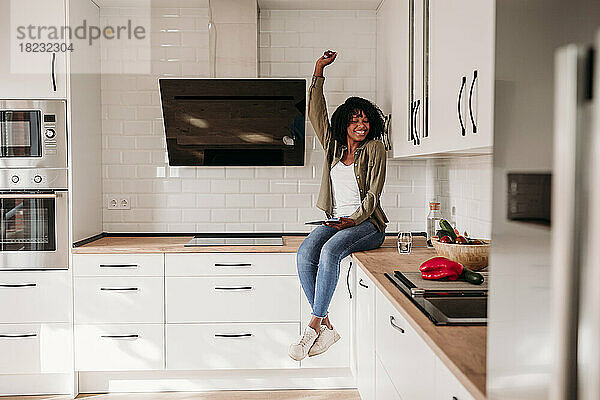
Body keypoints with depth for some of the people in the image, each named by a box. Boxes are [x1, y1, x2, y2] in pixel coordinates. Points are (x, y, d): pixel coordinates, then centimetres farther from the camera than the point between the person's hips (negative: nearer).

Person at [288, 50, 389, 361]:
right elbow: (315, 112, 13)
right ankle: (326, 327, -19)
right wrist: (319, 70, 13)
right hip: (335, 221, 5)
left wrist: (354, 220, -17)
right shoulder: (333, 146, 15)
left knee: (330, 251, -32)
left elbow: (373, 193, -4)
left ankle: (314, 325, -25)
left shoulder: (374, 149, 3)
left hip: (367, 224, -4)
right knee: (305, 253, -23)